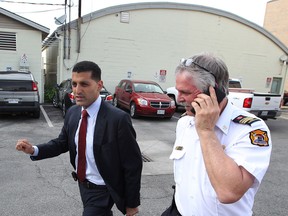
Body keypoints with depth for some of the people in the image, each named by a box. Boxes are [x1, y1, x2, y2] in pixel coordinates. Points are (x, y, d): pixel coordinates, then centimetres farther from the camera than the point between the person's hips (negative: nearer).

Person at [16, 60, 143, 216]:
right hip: (82, 184, 6)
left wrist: (132, 203, -11)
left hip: (102, 191, -6)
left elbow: (133, 164, -19)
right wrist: (34, 150, -11)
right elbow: (62, 142, 7)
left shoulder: (118, 119, -26)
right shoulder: (72, 113, -6)